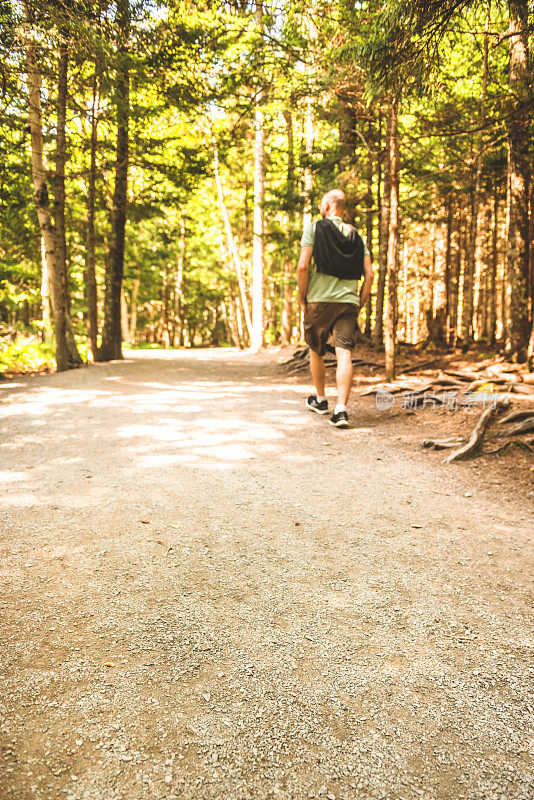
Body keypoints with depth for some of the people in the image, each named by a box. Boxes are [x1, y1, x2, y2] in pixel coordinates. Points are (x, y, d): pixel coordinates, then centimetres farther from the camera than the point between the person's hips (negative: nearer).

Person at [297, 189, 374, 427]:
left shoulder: (315, 228, 2)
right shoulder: (357, 236, 15)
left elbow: (303, 266, -9)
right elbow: (369, 275, 7)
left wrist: (302, 298, 1)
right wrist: (359, 305, 14)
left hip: (320, 300, -2)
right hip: (349, 301, 2)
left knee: (316, 351, 17)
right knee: (344, 355, -6)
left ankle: (320, 399, 32)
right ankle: (341, 408, -18)